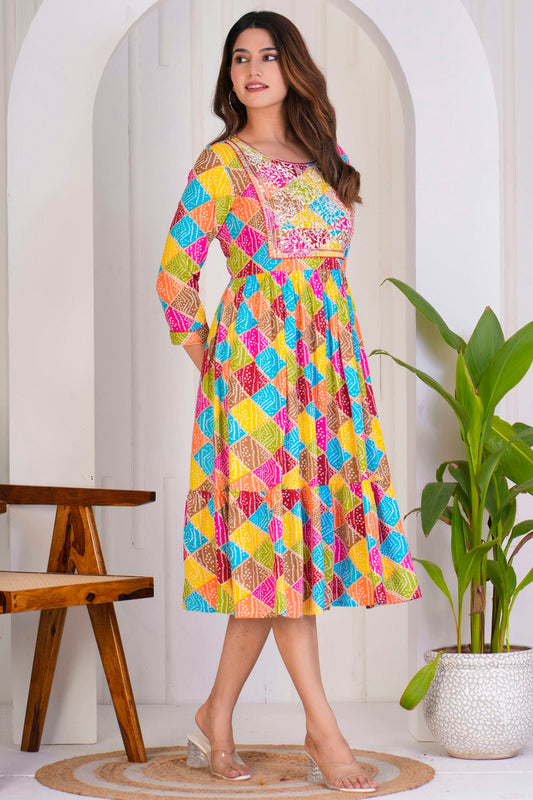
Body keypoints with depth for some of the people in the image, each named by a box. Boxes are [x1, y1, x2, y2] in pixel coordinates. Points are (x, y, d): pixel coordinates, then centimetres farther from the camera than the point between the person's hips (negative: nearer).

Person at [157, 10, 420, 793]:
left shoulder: (326, 161, 15)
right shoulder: (221, 162, 0)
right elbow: (175, 275, 1)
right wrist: (211, 364, 1)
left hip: (330, 359, 5)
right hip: (257, 358, -5)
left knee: (273, 545, 4)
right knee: (276, 529, -6)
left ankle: (216, 716, 14)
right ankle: (325, 734, -4)